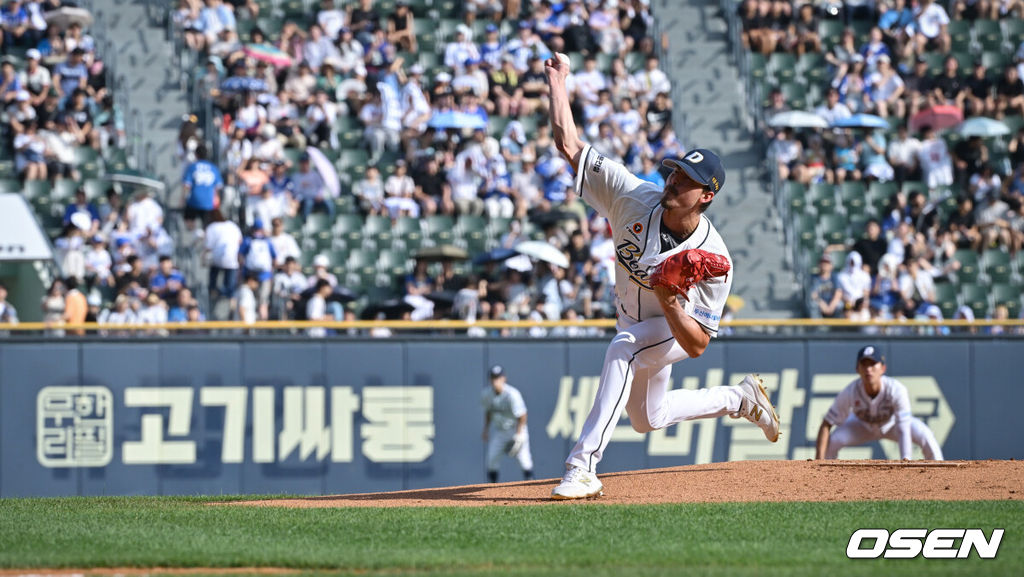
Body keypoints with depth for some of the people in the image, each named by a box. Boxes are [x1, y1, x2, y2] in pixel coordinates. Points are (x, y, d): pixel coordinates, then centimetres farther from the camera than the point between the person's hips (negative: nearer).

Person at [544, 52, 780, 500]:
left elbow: (697, 346, -32)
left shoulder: (713, 258, -34)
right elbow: (569, 145, -25)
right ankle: (741, 399, 44)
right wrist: (558, 82, -27)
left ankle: (583, 466, -41)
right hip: (637, 323, 6)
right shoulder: (636, 199, -26)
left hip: (681, 327, -6)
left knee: (623, 349, -38)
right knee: (648, 419, 21)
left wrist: (669, 303, -48)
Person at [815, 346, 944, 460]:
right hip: (863, 426, 1)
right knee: (831, 441, -25)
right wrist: (819, 461, -40)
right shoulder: (849, 393, -33)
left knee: (925, 437, -28)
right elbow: (826, 425, -29)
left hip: (892, 424, -1)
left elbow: (903, 431, -42)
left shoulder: (897, 390, -38)